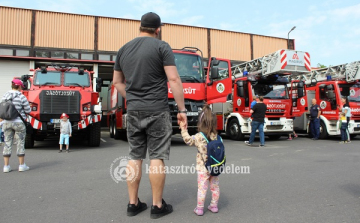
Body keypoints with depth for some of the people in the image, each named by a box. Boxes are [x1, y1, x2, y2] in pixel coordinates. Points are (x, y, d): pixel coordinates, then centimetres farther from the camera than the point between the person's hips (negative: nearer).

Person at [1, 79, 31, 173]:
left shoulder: (5, 96, 4)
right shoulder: (21, 97, -10)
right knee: (21, 144, 4)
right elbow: (28, 110, -5)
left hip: (6, 122, 4)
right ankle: (22, 165, 10)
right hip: (19, 122, -4)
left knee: (7, 144, 8)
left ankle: (6, 166, 11)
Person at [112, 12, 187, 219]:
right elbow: (174, 80, -11)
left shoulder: (124, 49, 12)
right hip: (157, 110, -5)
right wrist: (182, 110, -8)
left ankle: (133, 203, 19)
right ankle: (158, 206, 10)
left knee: (135, 157, 10)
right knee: (157, 157, 1)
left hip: (133, 111, 5)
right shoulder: (162, 47, -4)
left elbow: (117, 82, 17)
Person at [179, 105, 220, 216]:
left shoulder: (198, 137, -14)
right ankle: (214, 206, 28)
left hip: (203, 168, -4)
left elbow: (188, 140, -1)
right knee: (215, 187, 16)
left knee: (202, 188, 4)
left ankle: (199, 208, 12)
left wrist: (183, 129, 7)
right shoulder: (217, 137, -3)